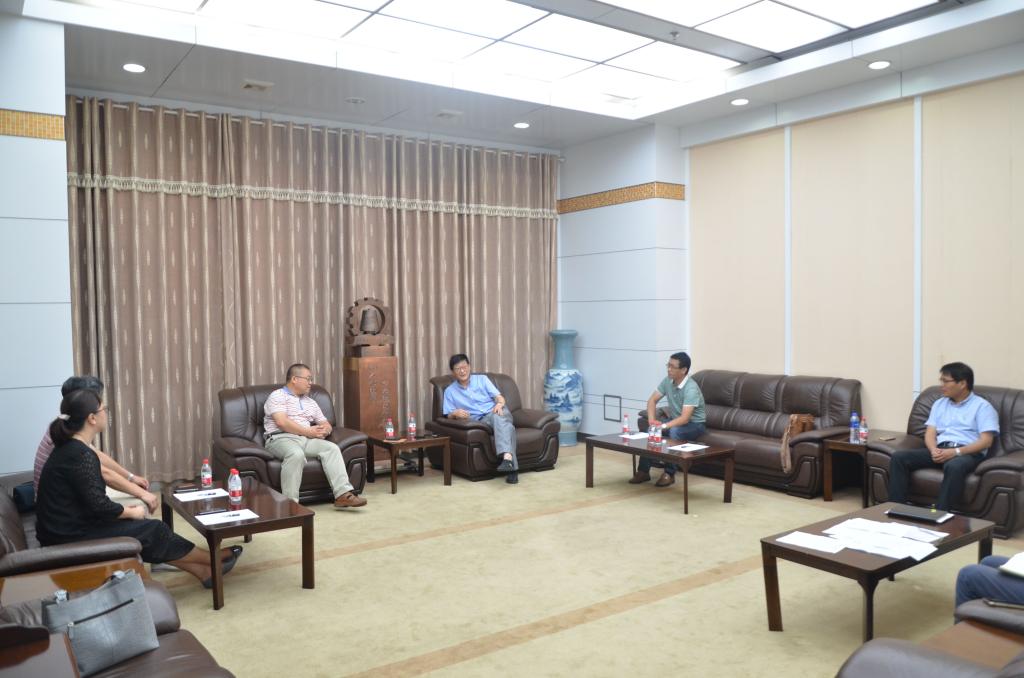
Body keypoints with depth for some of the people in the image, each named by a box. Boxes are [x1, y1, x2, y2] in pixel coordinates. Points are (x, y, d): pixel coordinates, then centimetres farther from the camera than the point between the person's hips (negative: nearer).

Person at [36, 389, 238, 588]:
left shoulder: (70, 448, 8)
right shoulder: (81, 455, -23)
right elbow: (99, 506, -23)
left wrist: (125, 510, 7)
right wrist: (132, 512, -6)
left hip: (69, 528, 9)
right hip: (70, 538, -9)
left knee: (147, 530, 9)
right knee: (153, 530, -1)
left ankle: (203, 571, 14)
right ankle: (213, 559, 16)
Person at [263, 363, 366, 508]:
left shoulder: (310, 402, 25)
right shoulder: (277, 396, 3)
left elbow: (326, 424, 25)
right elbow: (282, 422, -12)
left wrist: (324, 430, -1)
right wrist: (309, 432, -12)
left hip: (306, 439, 6)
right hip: (281, 439, -6)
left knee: (332, 448, -21)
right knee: (296, 454, -39)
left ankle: (343, 495, -29)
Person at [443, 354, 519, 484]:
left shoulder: (482, 379, 17)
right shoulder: (450, 391, 16)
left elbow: (499, 397, 10)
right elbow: (449, 415, 9)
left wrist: (499, 404, -14)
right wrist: (456, 413, -15)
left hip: (496, 412, 1)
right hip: (480, 420, -1)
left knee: (499, 418, -38)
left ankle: (507, 458, -62)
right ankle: (512, 467, -55)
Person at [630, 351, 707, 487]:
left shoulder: (691, 389, -28)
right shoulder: (667, 381, -6)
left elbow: (685, 418, -35)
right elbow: (652, 400, -1)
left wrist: (663, 426, -43)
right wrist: (652, 420, -18)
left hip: (695, 424, -7)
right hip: (675, 420, 7)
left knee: (674, 431, -37)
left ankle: (669, 473, -27)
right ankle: (643, 471, -13)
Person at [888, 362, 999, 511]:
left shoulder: (982, 406, 4)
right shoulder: (939, 404, 21)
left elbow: (986, 441, -7)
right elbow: (930, 433, 11)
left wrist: (956, 451, -20)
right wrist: (934, 450, -12)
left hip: (968, 453, -5)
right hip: (940, 450, 5)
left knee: (954, 466, -42)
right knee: (899, 457, -20)